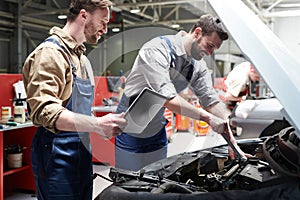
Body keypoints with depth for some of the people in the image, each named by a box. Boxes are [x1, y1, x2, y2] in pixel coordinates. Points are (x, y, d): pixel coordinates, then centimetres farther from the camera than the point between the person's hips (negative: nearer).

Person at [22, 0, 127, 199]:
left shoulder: (83, 59, 18)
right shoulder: (50, 53, -13)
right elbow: (44, 111, -25)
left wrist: (110, 122, 8)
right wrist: (97, 125, -33)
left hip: (82, 154, 9)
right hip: (58, 158, -9)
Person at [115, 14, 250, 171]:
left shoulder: (198, 66, -2)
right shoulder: (157, 50, -25)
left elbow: (212, 100, -5)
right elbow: (167, 99, -34)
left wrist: (232, 141, -14)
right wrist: (207, 117, -32)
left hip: (157, 134, 7)